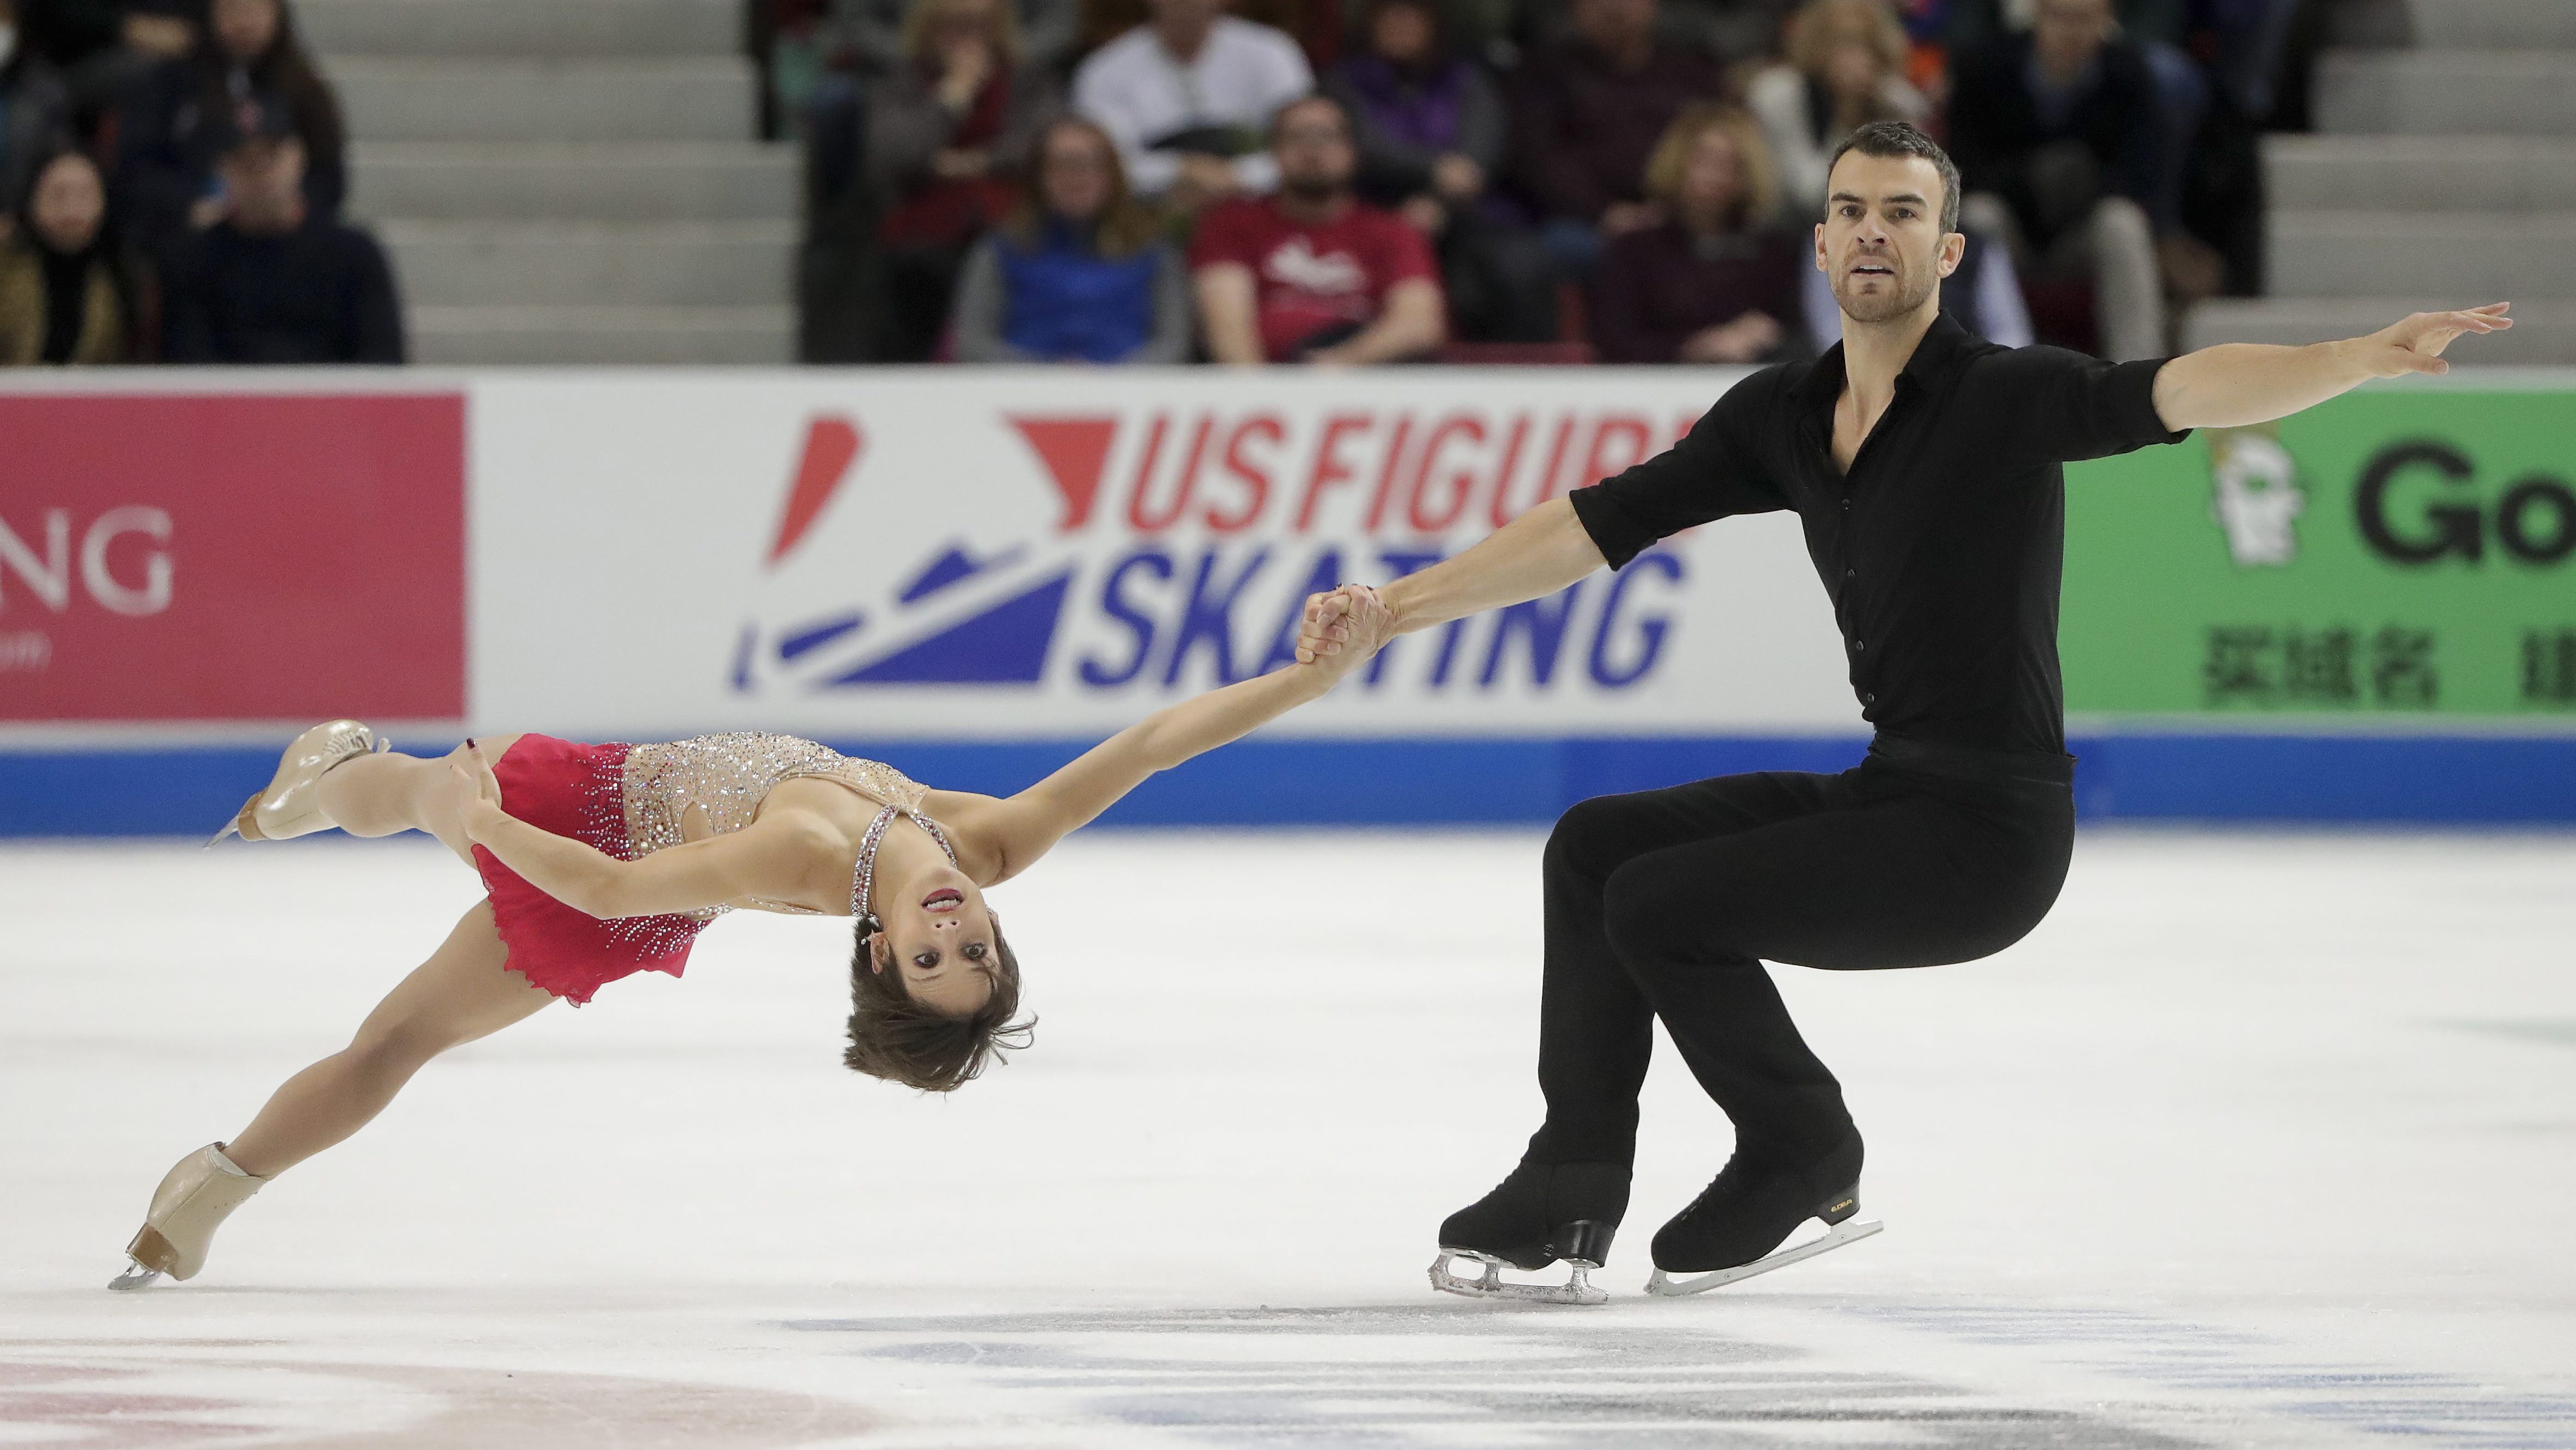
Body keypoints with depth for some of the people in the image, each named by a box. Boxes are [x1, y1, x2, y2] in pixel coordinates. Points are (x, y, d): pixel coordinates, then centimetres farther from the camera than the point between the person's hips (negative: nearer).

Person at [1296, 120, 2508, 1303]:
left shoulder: (2007, 399, -13)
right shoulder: (1780, 417, 9)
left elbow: (2183, 394, -30)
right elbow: (1592, 529, 11)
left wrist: (2366, 357, -47)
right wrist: (1391, 609, 8)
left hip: (1987, 832, -8)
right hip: (1883, 794, 8)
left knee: (1656, 904, -15)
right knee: (1594, 847, 4)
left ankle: (1806, 1163, 7)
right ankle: (1568, 1202, 7)